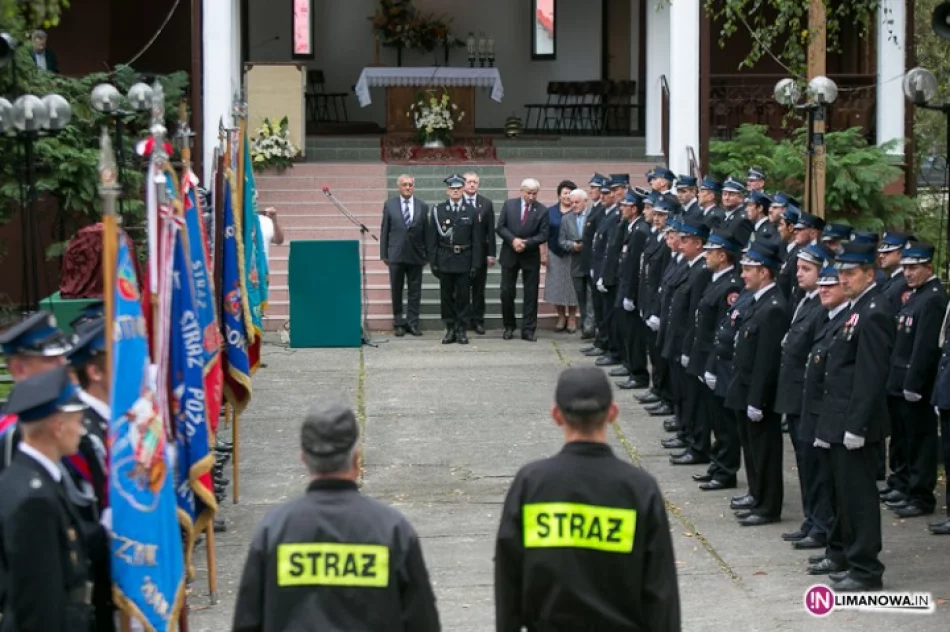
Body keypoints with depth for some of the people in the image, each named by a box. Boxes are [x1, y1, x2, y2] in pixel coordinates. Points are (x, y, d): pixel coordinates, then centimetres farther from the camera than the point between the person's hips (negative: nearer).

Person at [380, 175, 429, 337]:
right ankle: (399, 323, 12)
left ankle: (412, 323, 9)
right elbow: (384, 231, 4)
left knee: (415, 291, 3)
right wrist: (384, 254, 0)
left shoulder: (422, 207, 5)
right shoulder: (389, 205, 4)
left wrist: (428, 255, 2)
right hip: (396, 255, -1)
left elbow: (426, 232, 5)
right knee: (396, 291, 5)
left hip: (416, 255, 1)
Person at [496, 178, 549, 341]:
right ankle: (509, 326, 18)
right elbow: (500, 227, -2)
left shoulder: (542, 211, -3)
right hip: (509, 254, 1)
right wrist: (513, 240, -17)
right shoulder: (509, 205, 1)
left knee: (531, 294, 1)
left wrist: (526, 243, -20)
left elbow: (543, 235, -7)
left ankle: (528, 329, 7)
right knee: (507, 292, 4)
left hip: (530, 256, -1)